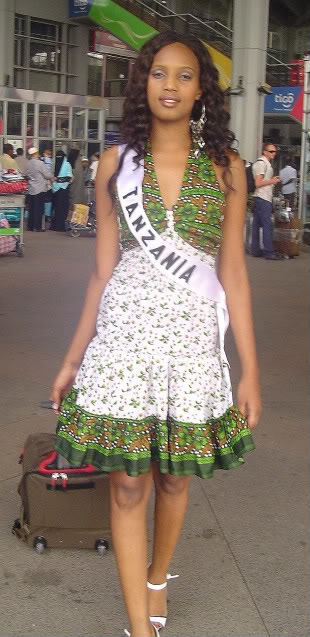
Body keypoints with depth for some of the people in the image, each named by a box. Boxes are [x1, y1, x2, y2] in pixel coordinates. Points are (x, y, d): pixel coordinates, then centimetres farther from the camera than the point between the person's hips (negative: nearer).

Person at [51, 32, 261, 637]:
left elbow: (233, 274, 3)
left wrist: (250, 370, 0)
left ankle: (157, 580, 39)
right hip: (124, 332, 0)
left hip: (192, 337, 0)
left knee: (174, 476, 12)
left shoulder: (225, 168, 3)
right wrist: (72, 358, 8)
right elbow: (103, 271, 7)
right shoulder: (115, 162, 4)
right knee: (127, 485, 1)